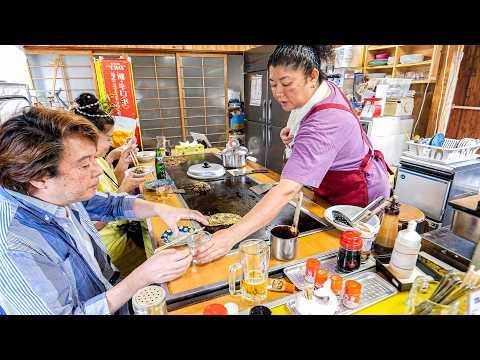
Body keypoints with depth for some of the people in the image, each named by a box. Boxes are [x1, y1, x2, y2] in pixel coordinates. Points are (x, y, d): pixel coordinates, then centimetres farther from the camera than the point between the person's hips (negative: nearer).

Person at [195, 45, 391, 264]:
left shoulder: (325, 122, -40)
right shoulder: (326, 88, -9)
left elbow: (287, 190, -49)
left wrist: (232, 235, -53)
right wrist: (296, 133, -8)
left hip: (358, 197, -8)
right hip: (332, 189, 9)